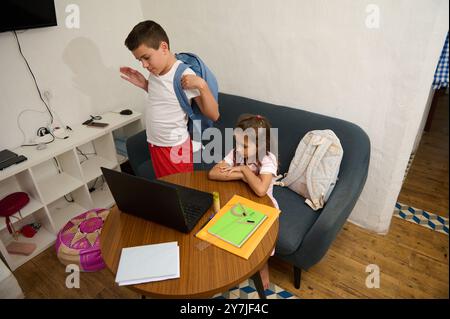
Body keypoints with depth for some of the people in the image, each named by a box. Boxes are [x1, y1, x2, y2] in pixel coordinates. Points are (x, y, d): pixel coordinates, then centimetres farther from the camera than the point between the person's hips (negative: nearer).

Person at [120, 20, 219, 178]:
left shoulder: (184, 76, -22)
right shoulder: (155, 71, -1)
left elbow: (214, 115, -20)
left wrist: (201, 85, -33)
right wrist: (145, 85, 3)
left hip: (175, 148, -7)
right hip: (155, 144, 7)